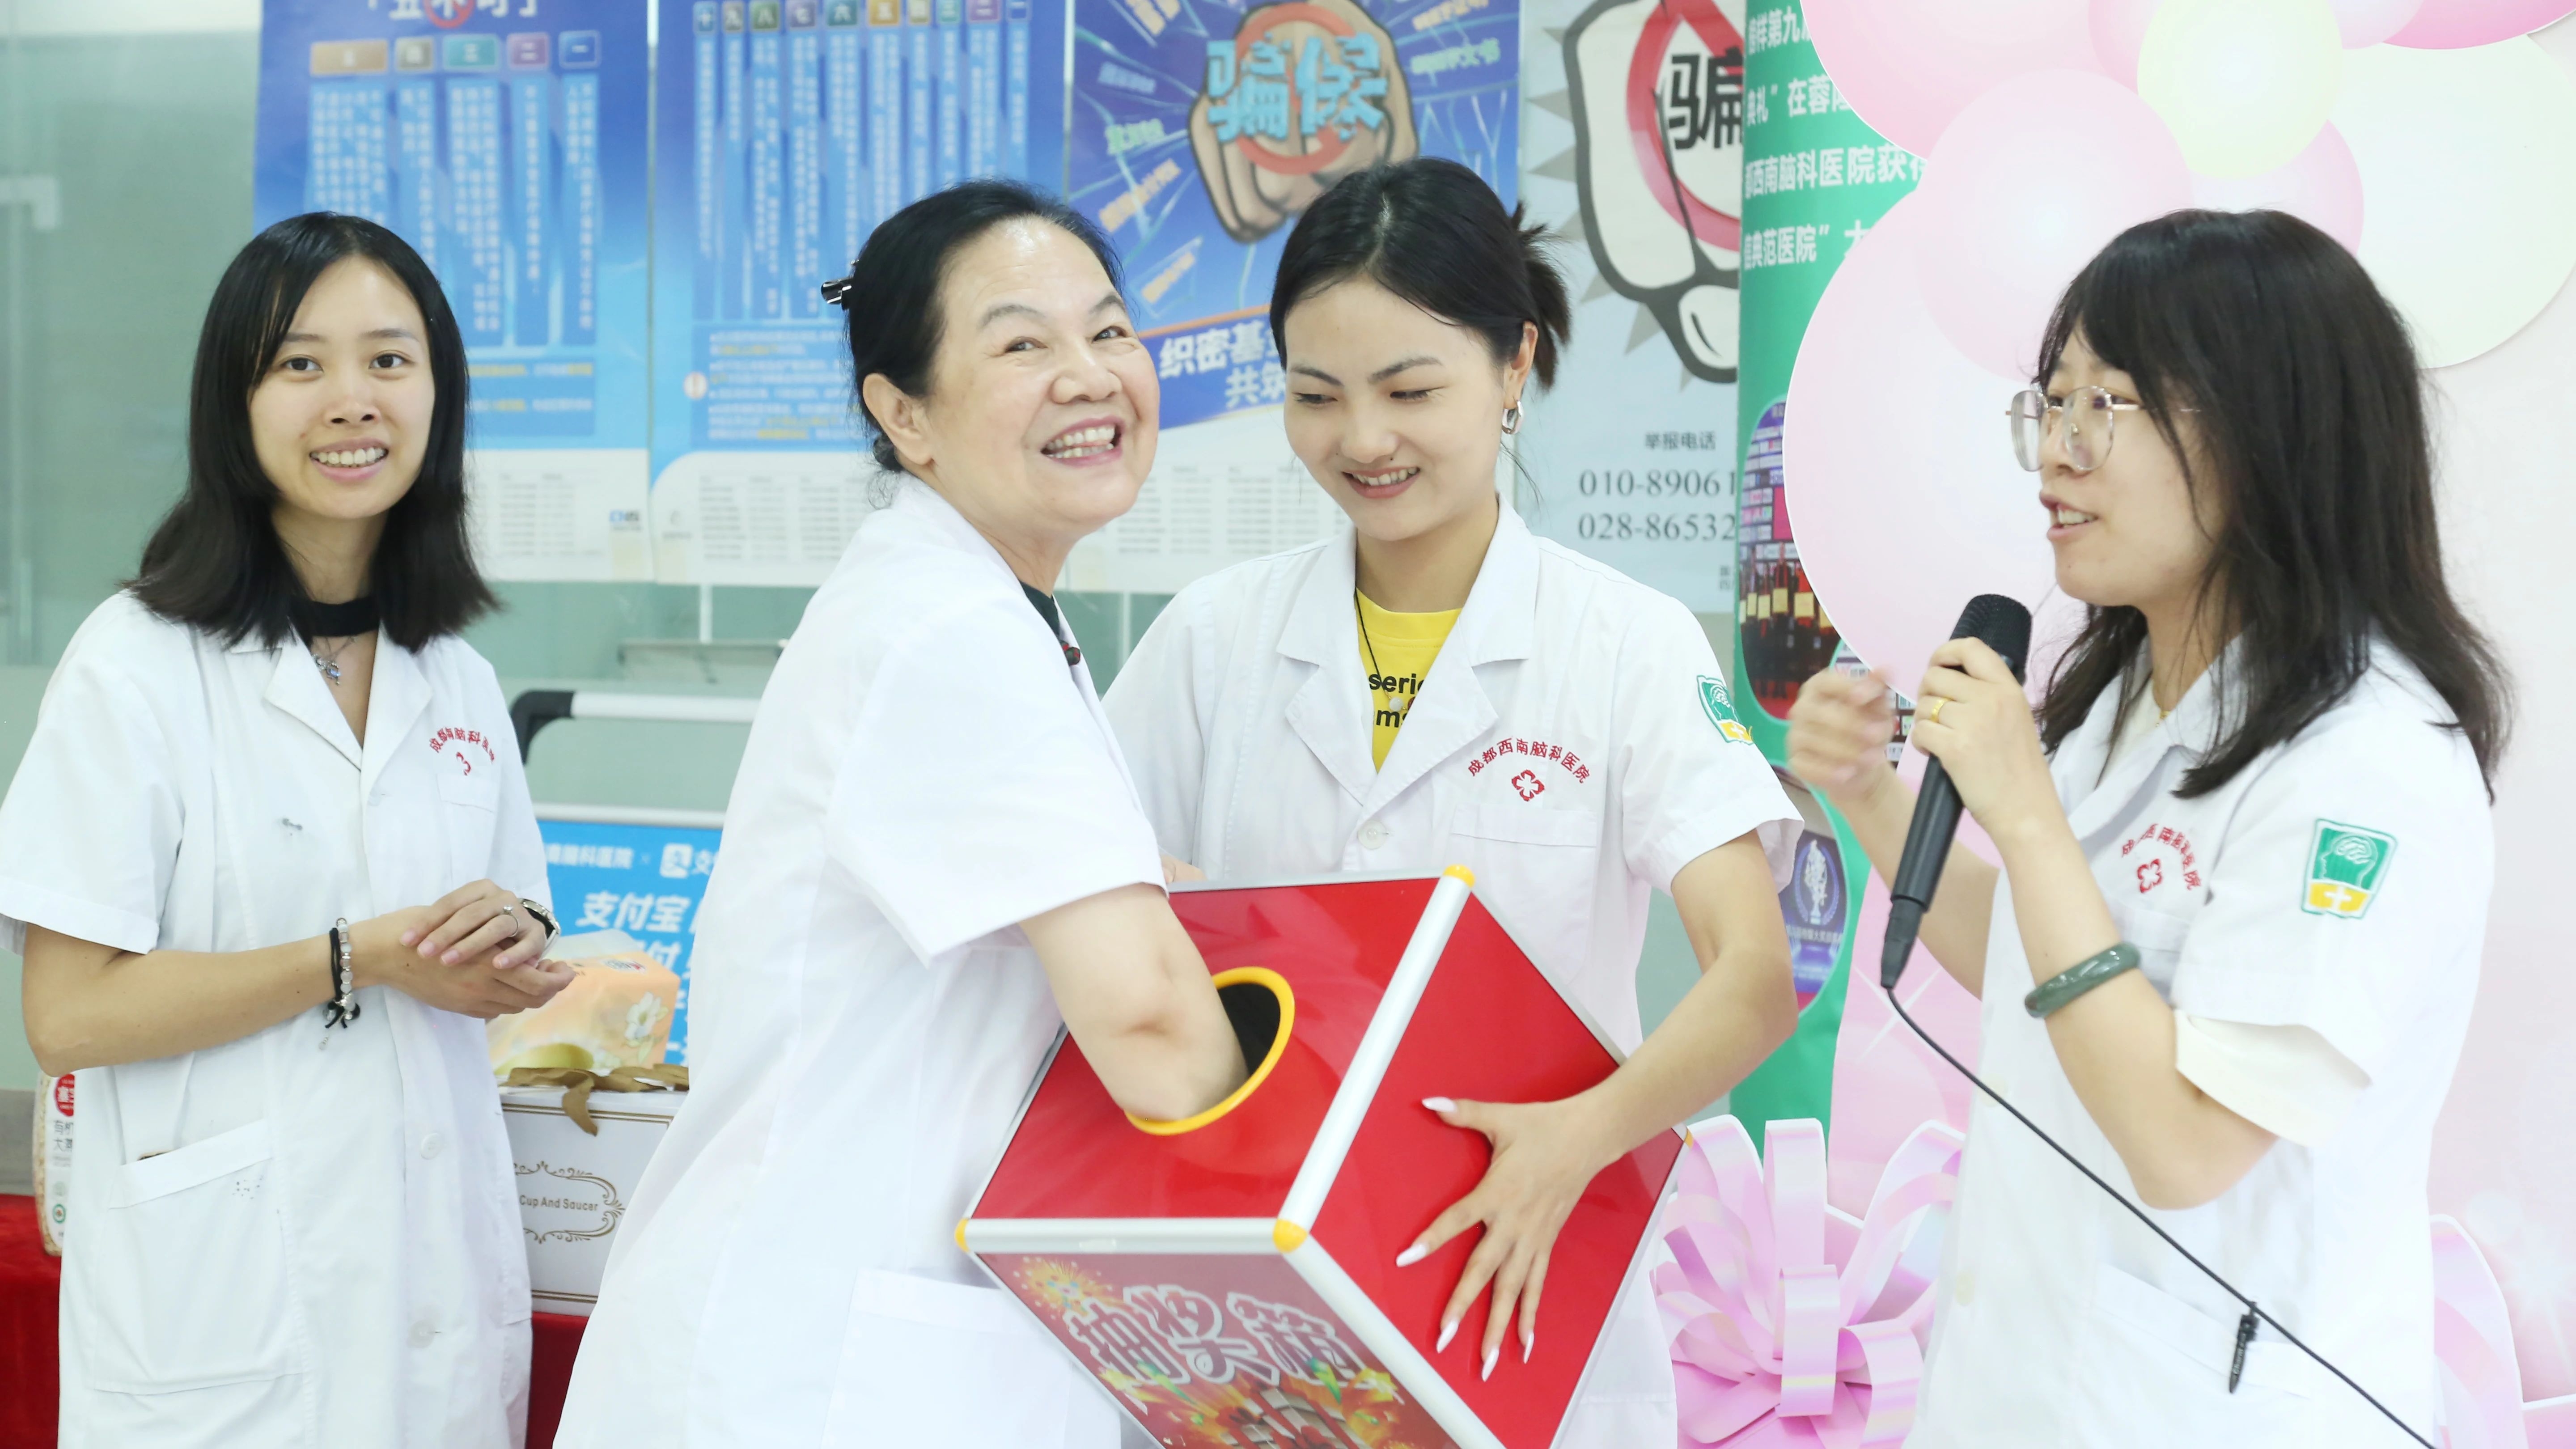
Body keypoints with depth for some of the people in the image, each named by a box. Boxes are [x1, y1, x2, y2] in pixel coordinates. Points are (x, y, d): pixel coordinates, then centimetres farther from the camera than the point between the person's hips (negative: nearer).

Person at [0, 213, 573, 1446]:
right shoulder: (139, 665, -8)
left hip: (438, 1272, 5)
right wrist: (360, 959, -16)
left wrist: (515, 940, -5)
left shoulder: (460, 685, 10)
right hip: (223, 1292, -5)